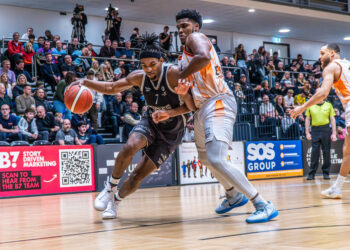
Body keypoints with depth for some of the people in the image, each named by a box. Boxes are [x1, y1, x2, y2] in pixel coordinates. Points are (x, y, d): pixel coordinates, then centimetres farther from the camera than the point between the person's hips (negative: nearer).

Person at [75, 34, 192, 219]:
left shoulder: (174, 73, -24)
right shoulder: (139, 77, -9)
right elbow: (111, 88, 3)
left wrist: (169, 113, -37)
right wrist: (85, 82, -11)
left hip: (171, 131, -3)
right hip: (151, 122, 3)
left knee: (140, 174, -6)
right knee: (130, 147, -29)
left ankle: (115, 202, 17)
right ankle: (110, 188, -8)